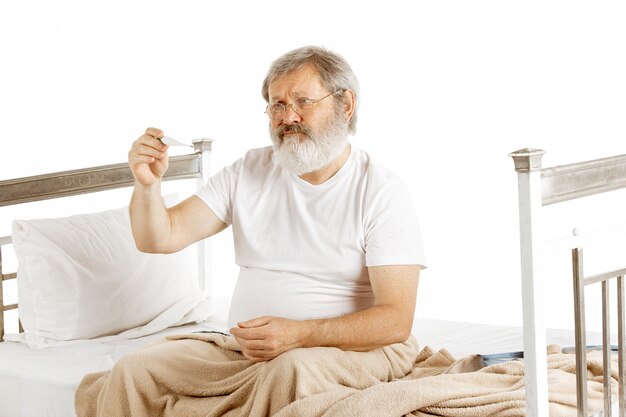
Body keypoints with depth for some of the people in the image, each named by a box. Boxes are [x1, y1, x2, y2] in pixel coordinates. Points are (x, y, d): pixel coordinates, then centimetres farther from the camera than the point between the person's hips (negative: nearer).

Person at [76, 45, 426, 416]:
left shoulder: (382, 191, -5)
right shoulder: (249, 172, 10)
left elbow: (395, 321, -12)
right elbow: (162, 239, 4)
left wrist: (298, 336, -25)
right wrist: (148, 185, -17)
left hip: (335, 355, -3)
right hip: (241, 352, 4)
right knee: (131, 371, -17)